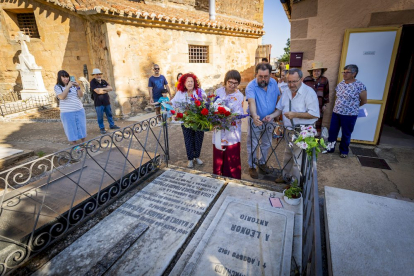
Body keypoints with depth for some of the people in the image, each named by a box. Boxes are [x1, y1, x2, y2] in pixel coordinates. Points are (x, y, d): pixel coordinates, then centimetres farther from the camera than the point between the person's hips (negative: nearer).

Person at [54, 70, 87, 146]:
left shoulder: (73, 85, 9)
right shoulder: (57, 87, 0)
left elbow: (81, 95, 3)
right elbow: (62, 97, -16)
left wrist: (78, 87, -12)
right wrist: (68, 87, -18)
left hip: (79, 110, 3)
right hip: (67, 112, -3)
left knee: (82, 127, 8)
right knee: (71, 129, 2)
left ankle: (83, 143, 20)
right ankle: (75, 145, 11)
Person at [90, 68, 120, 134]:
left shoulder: (103, 81, 11)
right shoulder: (92, 82, -8)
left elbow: (111, 88, 1)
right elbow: (98, 91, -20)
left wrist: (102, 89, -13)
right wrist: (106, 90, -8)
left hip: (106, 101, 6)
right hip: (99, 103, -5)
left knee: (109, 114, 16)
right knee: (100, 116, 2)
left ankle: (112, 125, 30)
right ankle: (102, 128, 14)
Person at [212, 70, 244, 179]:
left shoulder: (239, 96, -4)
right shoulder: (218, 91, 3)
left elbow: (238, 114, -11)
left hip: (232, 133, -2)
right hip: (219, 131, 3)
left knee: (232, 160, 6)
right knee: (218, 159, 12)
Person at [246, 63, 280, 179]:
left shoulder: (274, 83, -6)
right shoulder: (251, 86, -23)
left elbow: (278, 98, 6)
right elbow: (251, 102, -40)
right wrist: (254, 116, -57)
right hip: (255, 120, -5)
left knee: (266, 144, 19)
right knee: (252, 145, 6)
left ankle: (262, 162, 41)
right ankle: (252, 166, 25)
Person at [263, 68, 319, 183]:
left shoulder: (309, 92, -15)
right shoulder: (286, 92, 8)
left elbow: (314, 114, -19)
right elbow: (280, 109, 14)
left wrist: (295, 114, -24)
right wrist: (272, 116, -5)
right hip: (289, 130, 7)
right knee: (288, 155, 20)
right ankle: (285, 175, 38)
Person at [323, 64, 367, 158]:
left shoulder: (360, 86, -12)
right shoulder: (341, 84, 5)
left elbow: (364, 101, -2)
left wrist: (353, 107, 9)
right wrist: (339, 106, 12)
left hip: (349, 115, -5)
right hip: (336, 112, 5)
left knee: (346, 134, 9)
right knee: (332, 131, 10)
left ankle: (344, 151, 28)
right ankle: (330, 148, 27)